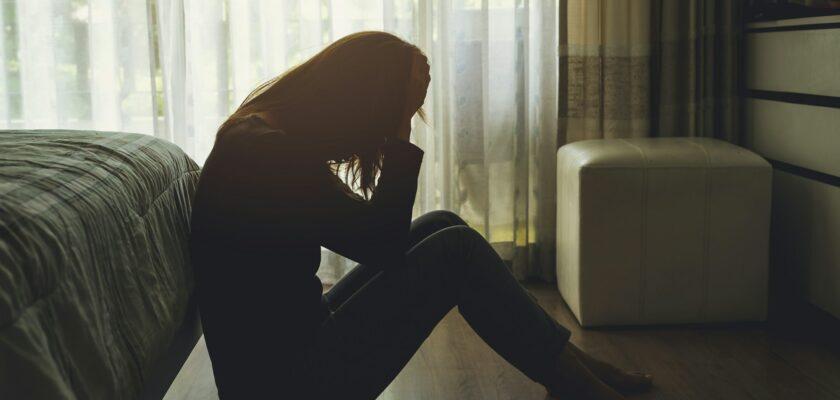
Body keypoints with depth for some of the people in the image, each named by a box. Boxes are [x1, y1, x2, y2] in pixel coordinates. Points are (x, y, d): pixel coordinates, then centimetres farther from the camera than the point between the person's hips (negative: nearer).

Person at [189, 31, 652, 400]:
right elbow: (381, 242, -21)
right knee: (457, 251, -14)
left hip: (293, 339, 10)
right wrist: (402, 126, -18)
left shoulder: (267, 135, 7)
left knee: (440, 226, 7)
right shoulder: (268, 156, -23)